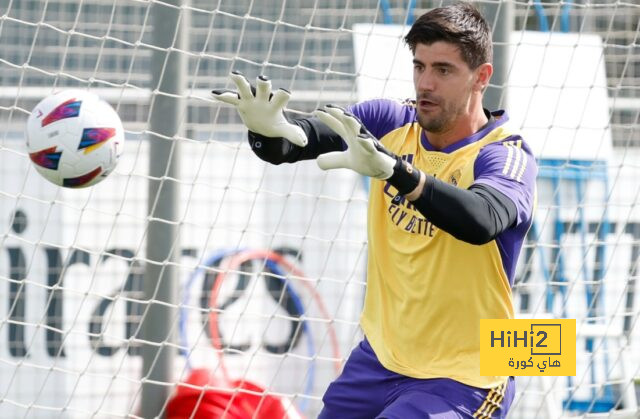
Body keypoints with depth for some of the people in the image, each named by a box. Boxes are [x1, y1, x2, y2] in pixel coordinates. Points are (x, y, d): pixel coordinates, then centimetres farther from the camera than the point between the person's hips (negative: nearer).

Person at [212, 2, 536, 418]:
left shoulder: (507, 154, -16)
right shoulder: (390, 122, 0)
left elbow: (481, 221, -38)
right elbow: (300, 137, -13)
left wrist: (393, 170, -54)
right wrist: (269, 130, -38)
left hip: (458, 383, -6)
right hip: (380, 359, 6)